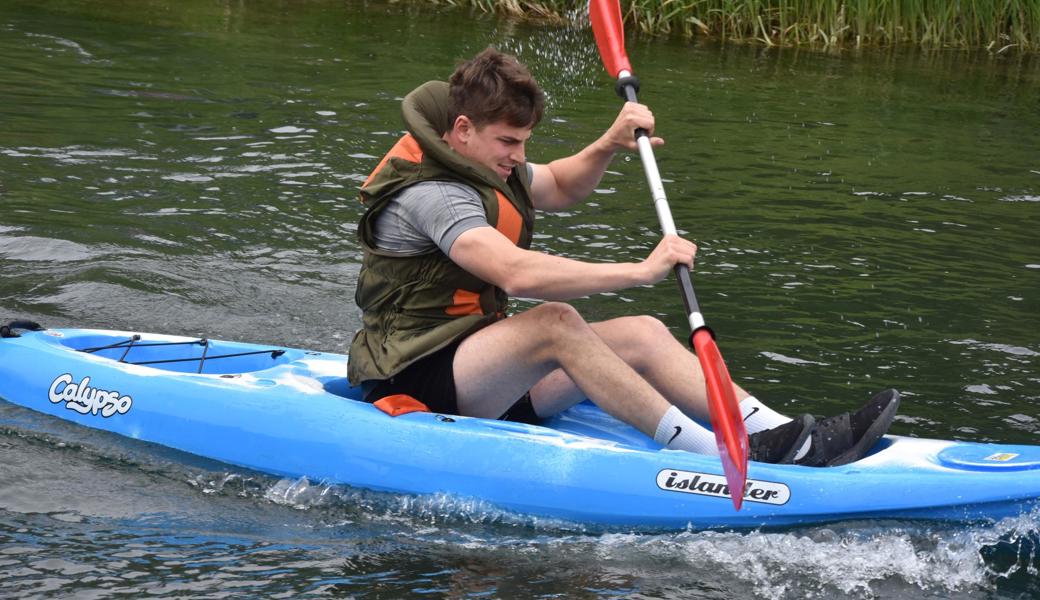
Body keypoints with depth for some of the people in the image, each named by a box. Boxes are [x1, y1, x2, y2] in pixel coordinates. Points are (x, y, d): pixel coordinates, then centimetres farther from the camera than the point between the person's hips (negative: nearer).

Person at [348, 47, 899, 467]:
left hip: (482, 373, 10)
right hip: (416, 379, -10)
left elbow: (559, 187, 29)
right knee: (553, 321, -34)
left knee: (640, 334, -5)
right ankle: (715, 458, -36)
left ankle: (791, 440, -16)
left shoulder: (483, 166, 11)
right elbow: (516, 274, -36)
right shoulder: (427, 193, -22)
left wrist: (608, 146, 7)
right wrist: (641, 271, -36)